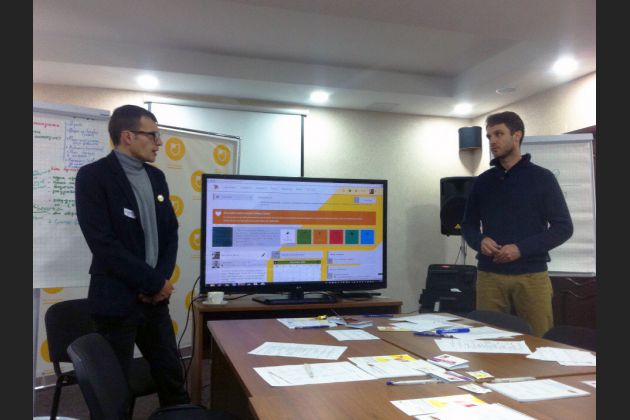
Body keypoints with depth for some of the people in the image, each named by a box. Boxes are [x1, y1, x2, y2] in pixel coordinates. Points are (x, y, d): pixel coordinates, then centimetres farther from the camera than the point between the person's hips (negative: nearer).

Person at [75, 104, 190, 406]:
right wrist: (154, 282, -15)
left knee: (172, 377, 13)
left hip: (154, 298, 6)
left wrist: (162, 279, -5)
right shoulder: (93, 176, -11)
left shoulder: (156, 177, 9)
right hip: (117, 300, -6)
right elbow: (103, 243, -19)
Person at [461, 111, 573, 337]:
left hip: (531, 276, -2)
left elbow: (563, 227, -1)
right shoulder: (482, 181, 11)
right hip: (489, 275, 2)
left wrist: (522, 248, -14)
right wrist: (480, 241, -8)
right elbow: (468, 224, 15)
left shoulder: (542, 178, 2)